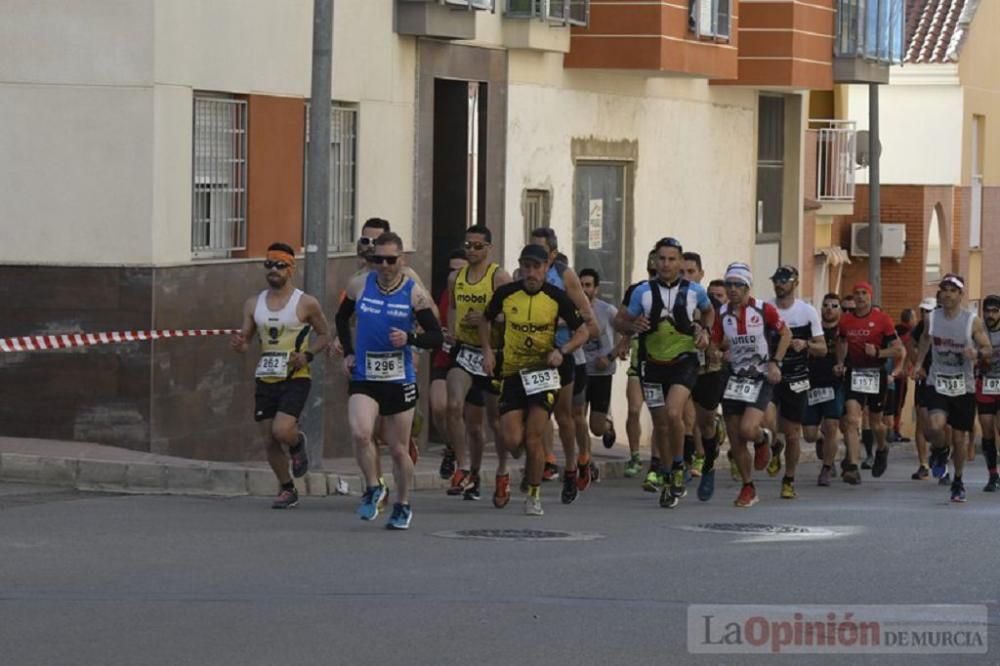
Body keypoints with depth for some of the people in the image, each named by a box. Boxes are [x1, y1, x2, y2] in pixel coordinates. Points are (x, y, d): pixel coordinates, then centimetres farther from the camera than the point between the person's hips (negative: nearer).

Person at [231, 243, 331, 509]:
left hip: (295, 378, -5)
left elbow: (324, 335, 5)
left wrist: (308, 355, -12)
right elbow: (245, 340, 13)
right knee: (271, 440, 7)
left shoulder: (306, 304, -4)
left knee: (282, 431, -21)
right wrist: (240, 345, -12)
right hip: (265, 377, 5)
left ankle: (298, 443, 15)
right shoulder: (253, 304, 8)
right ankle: (287, 490, 22)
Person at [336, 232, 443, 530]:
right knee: (360, 433, -23)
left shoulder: (415, 293, -7)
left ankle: (402, 506, 30)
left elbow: (436, 337, -4)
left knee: (398, 449, 8)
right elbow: (342, 318, 19)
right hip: (363, 379, 1)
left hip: (400, 381, -1)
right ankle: (373, 488, 2)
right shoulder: (359, 285, 0)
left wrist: (410, 339, -22)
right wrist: (348, 352, 8)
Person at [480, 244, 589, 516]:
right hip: (512, 372, 2)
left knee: (533, 437, -10)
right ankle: (532, 453, 29)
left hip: (543, 371, -2)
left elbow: (582, 332, 1)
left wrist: (561, 351, -16)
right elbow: (486, 320, 16)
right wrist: (487, 350, 1)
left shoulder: (557, 297, -7)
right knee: (512, 440, -8)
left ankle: (534, 495, 7)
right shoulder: (505, 293, -3)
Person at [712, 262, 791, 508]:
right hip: (735, 377, 4)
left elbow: (786, 334, 1)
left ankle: (761, 440, 15)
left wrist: (775, 363, -7)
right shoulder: (722, 314, 1)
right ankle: (748, 488, 19)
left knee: (747, 429, -22)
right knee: (735, 439, 2)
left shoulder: (764, 310, -9)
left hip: (761, 377, -4)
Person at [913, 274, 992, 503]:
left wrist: (978, 353, -24)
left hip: (963, 387, -1)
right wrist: (919, 364, 13)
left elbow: (988, 350, -2)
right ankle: (940, 451, 10)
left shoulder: (973, 321, -6)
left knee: (959, 439, 6)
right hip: (938, 383, 1)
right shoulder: (932, 318, 1)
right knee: (935, 427, -24)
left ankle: (958, 482, 26)